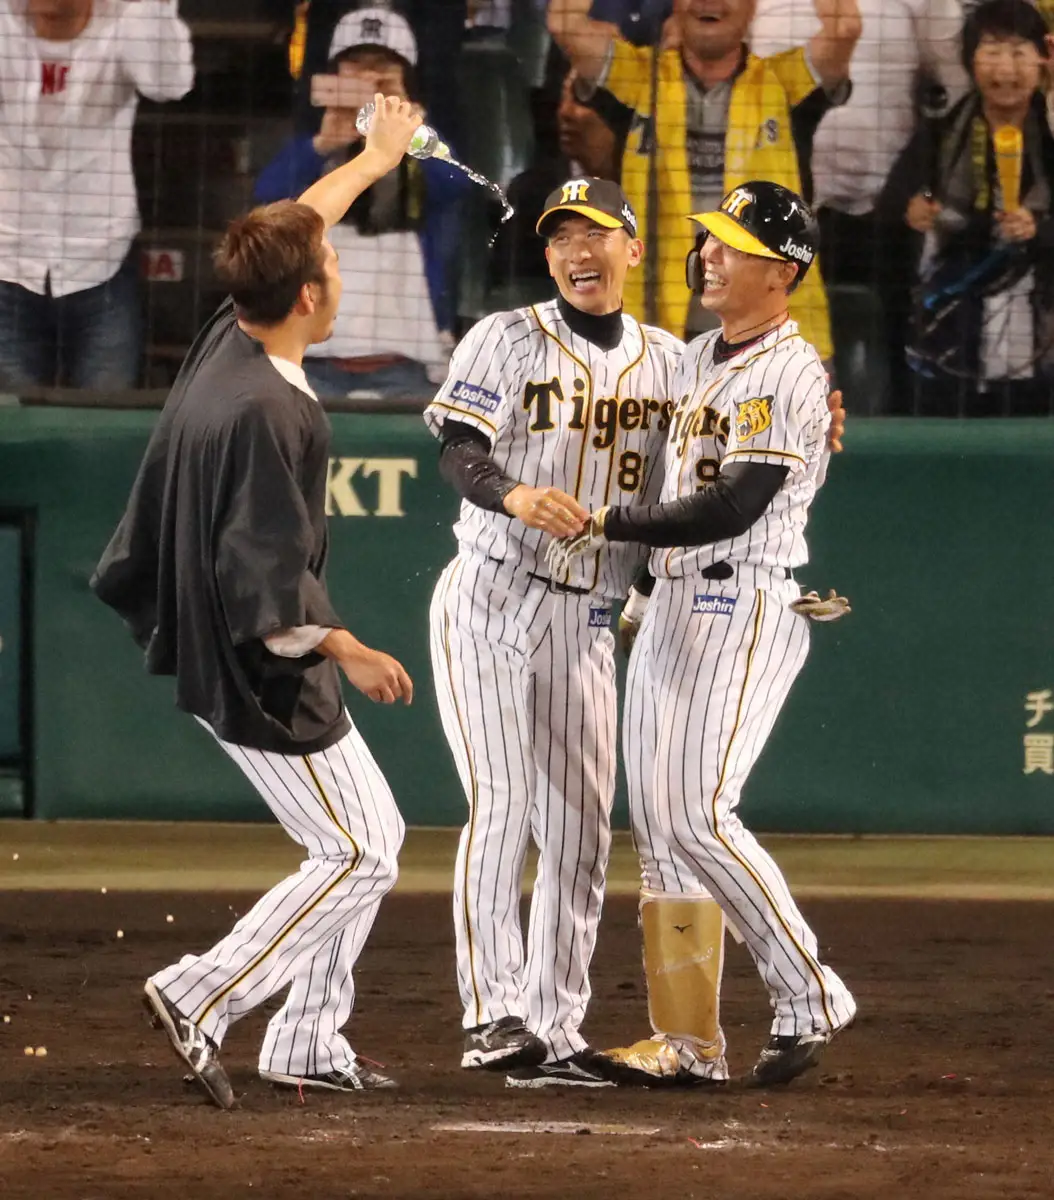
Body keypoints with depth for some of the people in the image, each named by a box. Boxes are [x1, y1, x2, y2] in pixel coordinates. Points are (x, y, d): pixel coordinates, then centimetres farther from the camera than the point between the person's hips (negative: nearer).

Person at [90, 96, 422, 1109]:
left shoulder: (228, 342, 0)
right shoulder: (266, 413, -27)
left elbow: (291, 231, 20)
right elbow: (267, 588, -29)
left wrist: (375, 159, 30)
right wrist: (347, 651, -26)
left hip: (213, 655, 10)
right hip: (260, 677, -10)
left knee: (374, 835, 16)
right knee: (355, 855, -3)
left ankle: (309, 1042, 19)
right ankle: (201, 998, -7)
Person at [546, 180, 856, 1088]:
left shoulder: (790, 374, -14)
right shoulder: (698, 358, 15)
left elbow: (732, 509, -20)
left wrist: (609, 526, -15)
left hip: (748, 607, -9)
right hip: (673, 604, 9)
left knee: (698, 814, -16)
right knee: (657, 820, 5)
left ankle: (810, 998, -5)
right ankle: (689, 1040, 8)